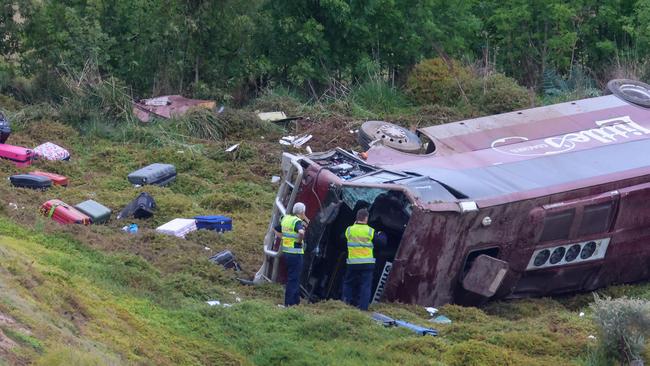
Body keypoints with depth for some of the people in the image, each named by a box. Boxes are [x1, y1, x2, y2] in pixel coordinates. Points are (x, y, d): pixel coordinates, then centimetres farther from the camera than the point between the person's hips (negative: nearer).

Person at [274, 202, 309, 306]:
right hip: (296, 253, -8)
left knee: (295, 278, 18)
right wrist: (299, 240, -18)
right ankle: (289, 303, -1)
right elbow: (301, 232, -36)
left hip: (286, 251, 8)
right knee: (293, 279, -2)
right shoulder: (298, 222, -15)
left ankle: (296, 301, 25)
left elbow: (276, 231, 21)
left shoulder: (285, 219, 9)